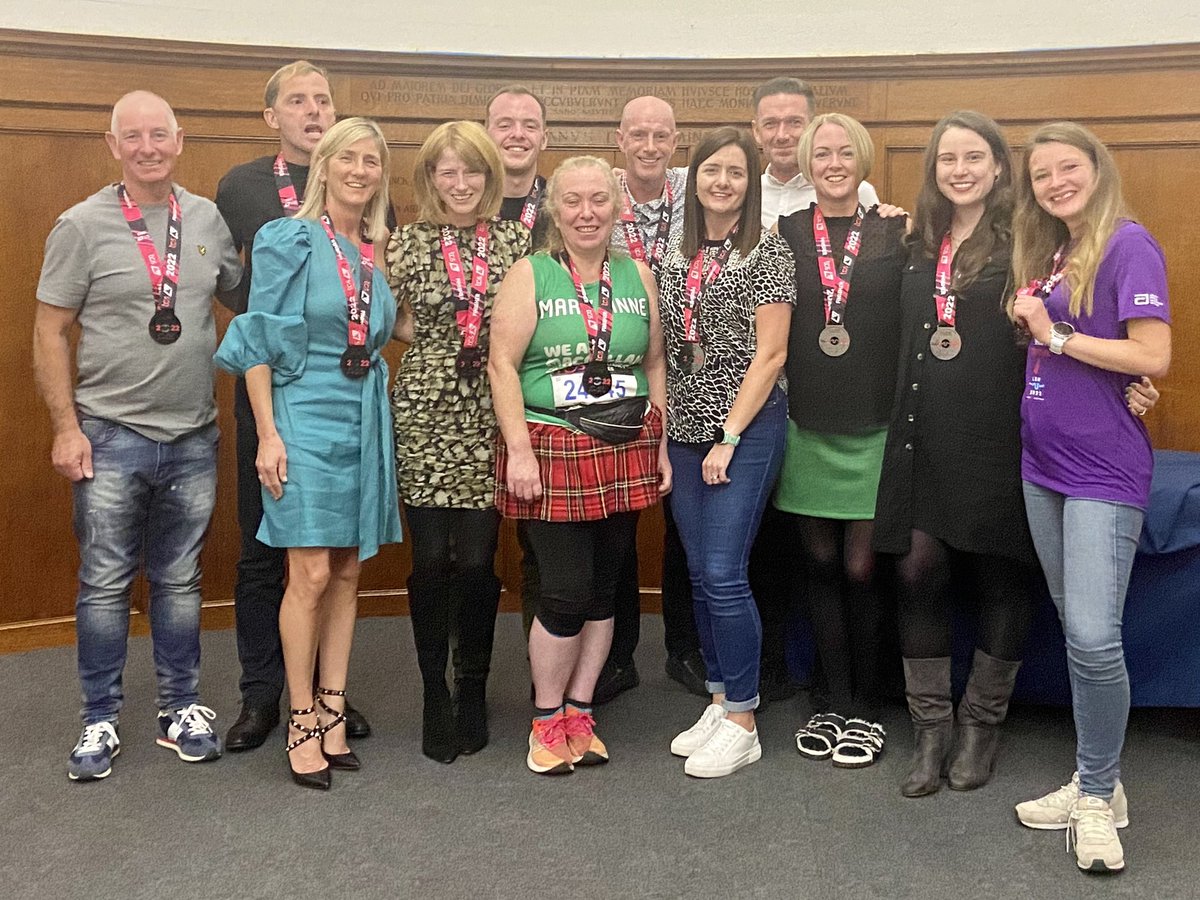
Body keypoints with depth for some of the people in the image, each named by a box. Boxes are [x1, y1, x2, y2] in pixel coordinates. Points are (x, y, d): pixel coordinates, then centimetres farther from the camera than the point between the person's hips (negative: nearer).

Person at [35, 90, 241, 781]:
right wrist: (66, 427, -9)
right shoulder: (82, 226, -5)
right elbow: (51, 333, -3)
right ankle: (101, 720, 21)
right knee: (105, 585, 6)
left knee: (180, 581, 13)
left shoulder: (209, 219, 4)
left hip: (194, 437, 3)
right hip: (110, 437, -2)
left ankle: (181, 708, 27)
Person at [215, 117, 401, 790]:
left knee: (348, 572, 9)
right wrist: (268, 433, -12)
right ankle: (303, 722, 7)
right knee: (313, 573, -7)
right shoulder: (291, 241, -4)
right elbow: (258, 342, -7)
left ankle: (333, 710, 20)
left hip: (364, 421, 5)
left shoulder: (380, 252, 11)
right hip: (306, 414, -5)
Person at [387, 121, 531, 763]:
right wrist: (437, 340, 3)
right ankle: (434, 692, 18)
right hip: (424, 411, 0)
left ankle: (473, 690, 21)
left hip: (491, 415, 1)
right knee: (430, 558, 1)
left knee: (477, 558, 0)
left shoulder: (516, 241, 5)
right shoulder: (407, 243, 3)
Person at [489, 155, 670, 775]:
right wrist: (518, 449, -14)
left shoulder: (637, 276, 10)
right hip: (553, 451, -4)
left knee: (604, 588, 9)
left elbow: (655, 365, 14)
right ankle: (546, 720, 15)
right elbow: (503, 364, -7)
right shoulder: (530, 275, -2)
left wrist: (663, 445, 8)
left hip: (626, 454, 4)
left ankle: (578, 712, 24)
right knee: (567, 592, -6)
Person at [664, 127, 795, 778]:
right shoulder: (678, 255, 12)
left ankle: (742, 723, 5)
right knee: (699, 573, 9)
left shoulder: (766, 251, -5)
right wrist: (664, 431, 7)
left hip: (748, 426, -6)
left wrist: (730, 437, -12)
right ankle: (720, 701, 23)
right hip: (687, 431, 6)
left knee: (723, 573, -9)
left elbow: (770, 354, -10)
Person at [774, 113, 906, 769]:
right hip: (807, 426, 2)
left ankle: (865, 708, 18)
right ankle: (833, 701, 23)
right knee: (819, 564, 8)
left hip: (873, 427, -2)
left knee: (862, 569, 1)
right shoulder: (782, 234, 6)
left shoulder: (897, 233, 3)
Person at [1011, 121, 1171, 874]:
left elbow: (1154, 358, -18)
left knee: (1094, 637, -12)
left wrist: (1057, 336, -13)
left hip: (1105, 472, -8)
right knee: (1074, 633, 12)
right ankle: (1095, 780, 23)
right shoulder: (1052, 254, 14)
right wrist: (1034, 327, 0)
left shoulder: (1129, 246, -10)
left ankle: (1098, 796, 6)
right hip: (1044, 464, 8)